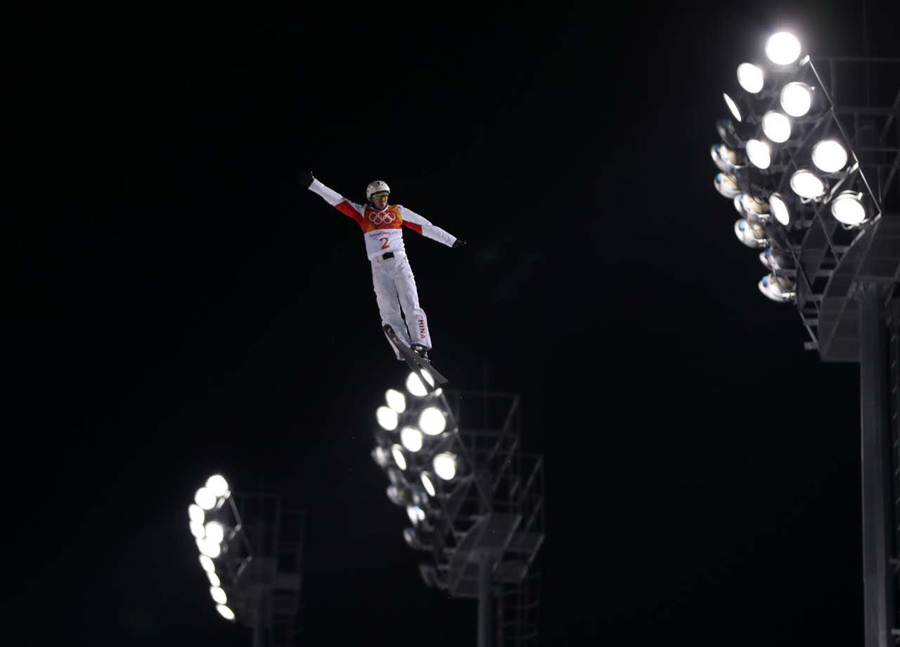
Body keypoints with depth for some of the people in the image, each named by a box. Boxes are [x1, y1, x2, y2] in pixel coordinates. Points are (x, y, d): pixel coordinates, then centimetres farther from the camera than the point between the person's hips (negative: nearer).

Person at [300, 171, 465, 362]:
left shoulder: (398, 211, 12)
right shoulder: (362, 212, 12)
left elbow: (426, 227, 14)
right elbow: (337, 200, 8)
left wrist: (451, 241, 15)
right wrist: (312, 184, 0)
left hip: (399, 262, -1)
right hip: (379, 267, 1)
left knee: (411, 306, -13)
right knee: (389, 313, -9)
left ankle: (420, 346, -17)